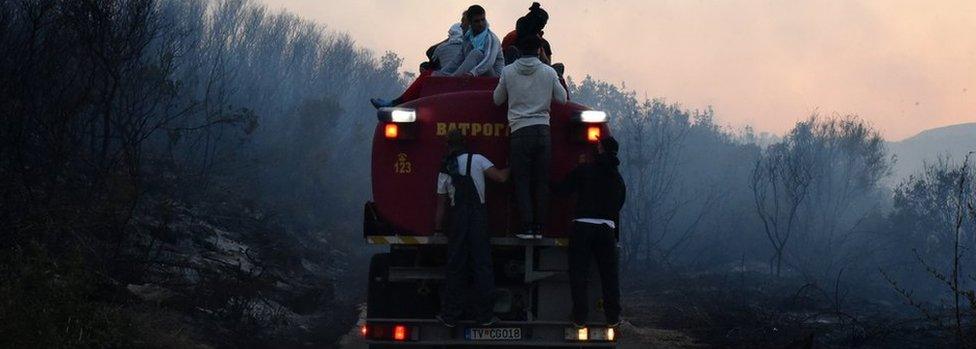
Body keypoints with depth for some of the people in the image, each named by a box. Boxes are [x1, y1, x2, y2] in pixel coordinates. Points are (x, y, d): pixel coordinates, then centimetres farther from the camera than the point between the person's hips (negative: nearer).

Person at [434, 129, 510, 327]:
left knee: (454, 268, 8)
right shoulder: (477, 160, 0)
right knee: (482, 265, 2)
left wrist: (438, 229, 21)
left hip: (457, 219, 3)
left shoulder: (445, 171, 11)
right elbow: (500, 177, -7)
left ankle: (450, 315, 10)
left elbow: (441, 203, 14)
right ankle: (485, 316, 3)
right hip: (478, 217, -3)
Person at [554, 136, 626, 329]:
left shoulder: (584, 171, -1)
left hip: (582, 226, -3)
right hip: (607, 228, 3)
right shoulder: (618, 179, 13)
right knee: (609, 275, 11)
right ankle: (613, 318, 11)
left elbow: (562, 189, 1)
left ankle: (580, 318, -1)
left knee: (578, 274, 3)